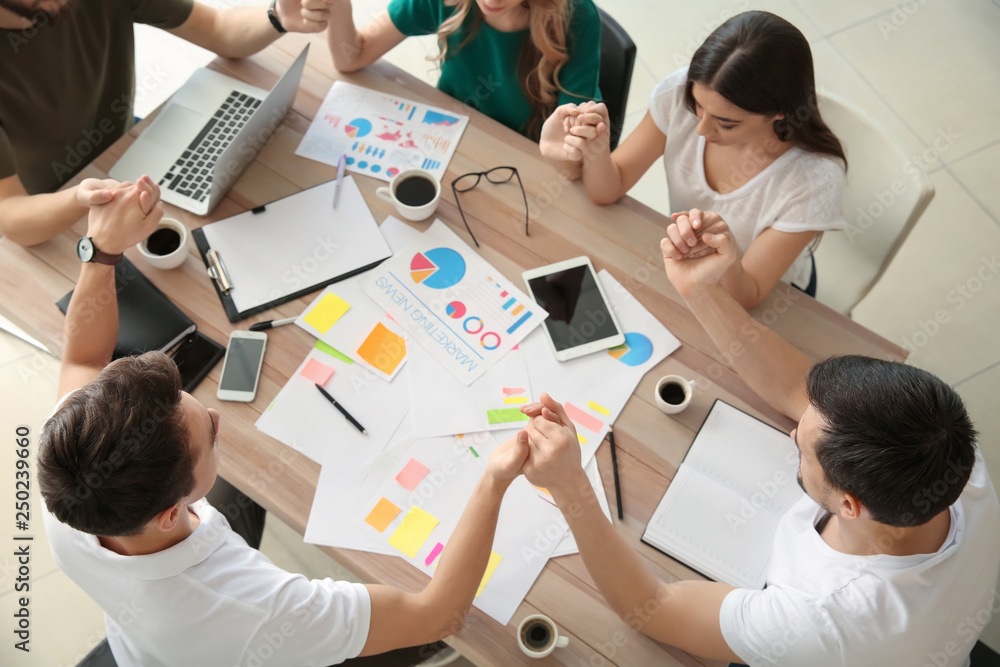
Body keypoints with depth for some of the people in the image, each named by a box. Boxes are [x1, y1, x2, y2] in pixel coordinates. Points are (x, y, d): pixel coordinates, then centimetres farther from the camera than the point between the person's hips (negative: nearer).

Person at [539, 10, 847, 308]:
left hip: (769, 304, -3)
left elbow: (747, 296, -25)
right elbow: (609, 189, -12)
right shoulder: (679, 94, -21)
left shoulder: (815, 179, -32)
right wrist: (594, 153, -35)